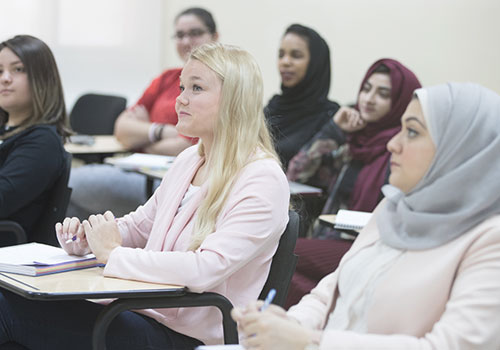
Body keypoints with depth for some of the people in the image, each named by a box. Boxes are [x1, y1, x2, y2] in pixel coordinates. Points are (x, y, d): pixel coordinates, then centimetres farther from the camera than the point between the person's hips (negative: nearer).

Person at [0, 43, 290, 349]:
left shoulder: (263, 180, -15)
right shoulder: (189, 160, 13)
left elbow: (205, 270, -26)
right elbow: (139, 226, 23)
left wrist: (113, 253, -16)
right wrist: (83, 238, 2)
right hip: (142, 312, 8)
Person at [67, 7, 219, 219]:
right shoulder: (167, 79, 20)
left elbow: (191, 147, -15)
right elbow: (122, 127, 13)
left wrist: (142, 143, 2)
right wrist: (160, 132, -7)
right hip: (142, 172, 8)